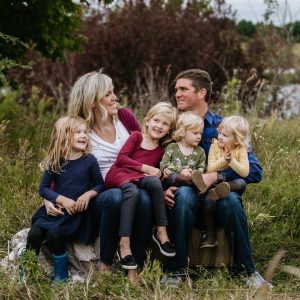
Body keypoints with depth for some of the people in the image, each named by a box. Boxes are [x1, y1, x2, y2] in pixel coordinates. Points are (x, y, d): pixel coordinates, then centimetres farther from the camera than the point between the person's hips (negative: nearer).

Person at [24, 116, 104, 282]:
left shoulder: (89, 160, -3)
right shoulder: (54, 162, 0)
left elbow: (100, 184, 6)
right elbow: (43, 188, 1)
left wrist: (88, 194, -15)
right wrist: (62, 199, -14)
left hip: (77, 211, -2)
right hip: (55, 208, 3)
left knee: (54, 234, -26)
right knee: (34, 234, -20)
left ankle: (61, 276, -6)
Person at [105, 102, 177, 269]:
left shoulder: (161, 150, 21)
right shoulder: (136, 136, 8)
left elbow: (155, 171, 17)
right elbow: (121, 159, -3)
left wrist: (156, 173, -6)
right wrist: (146, 168, -8)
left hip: (141, 178, 3)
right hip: (119, 174, -3)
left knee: (155, 181, -31)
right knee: (132, 191, -37)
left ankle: (161, 231, -25)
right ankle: (124, 245, -40)